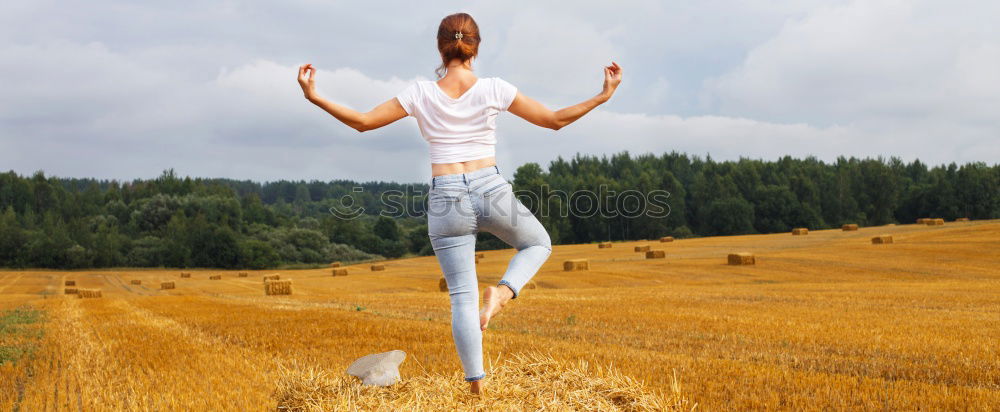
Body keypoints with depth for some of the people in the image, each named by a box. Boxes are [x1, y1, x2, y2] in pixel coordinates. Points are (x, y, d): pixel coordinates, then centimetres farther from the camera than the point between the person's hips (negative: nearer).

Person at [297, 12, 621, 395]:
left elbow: (362, 122, -3)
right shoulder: (493, 89, -4)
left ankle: (477, 384, 5)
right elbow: (555, 120, 0)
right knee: (538, 243, 28)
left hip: (446, 199, 1)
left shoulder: (421, 93, -3)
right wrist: (603, 96, 8)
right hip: (491, 190, -1)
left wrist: (314, 97, 4)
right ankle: (503, 291, -1)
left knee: (463, 297, 9)